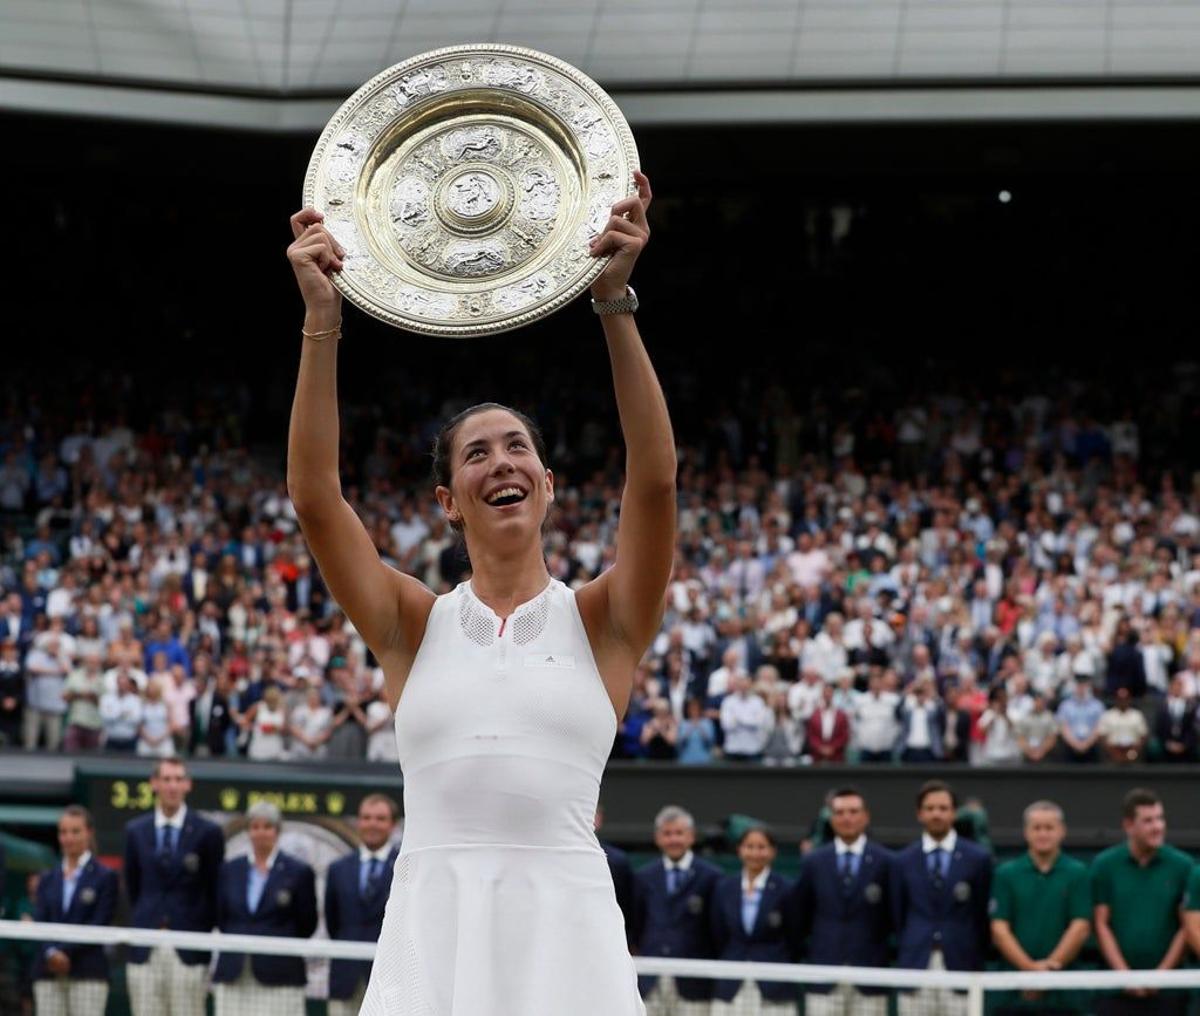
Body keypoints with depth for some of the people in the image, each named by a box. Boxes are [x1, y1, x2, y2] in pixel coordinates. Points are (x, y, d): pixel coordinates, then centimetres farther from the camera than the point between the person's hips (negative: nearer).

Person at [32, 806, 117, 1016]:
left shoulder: (105, 877, 2)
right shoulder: (48, 880, 15)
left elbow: (99, 925, -6)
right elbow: (39, 923, 6)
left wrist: (65, 951, -14)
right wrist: (51, 952, -14)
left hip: (88, 973, -4)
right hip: (48, 973, 4)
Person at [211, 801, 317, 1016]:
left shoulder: (298, 872, 1)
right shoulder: (230, 869, 11)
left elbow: (307, 925, 3)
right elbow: (220, 917, 14)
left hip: (278, 975, -3)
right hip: (233, 975, 3)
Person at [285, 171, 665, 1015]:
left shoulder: (600, 620, 7)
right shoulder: (416, 624, 10)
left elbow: (655, 478, -6)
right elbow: (315, 496, -1)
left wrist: (616, 304, -14)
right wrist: (322, 321, -9)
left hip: (565, 924, -1)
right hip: (433, 930, 1)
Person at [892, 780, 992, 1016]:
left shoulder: (978, 858, 6)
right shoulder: (904, 861, 10)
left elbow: (984, 915, 7)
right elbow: (897, 915, 13)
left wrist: (979, 965, 4)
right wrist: (902, 958, 9)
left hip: (960, 968, -1)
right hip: (916, 967, 1)